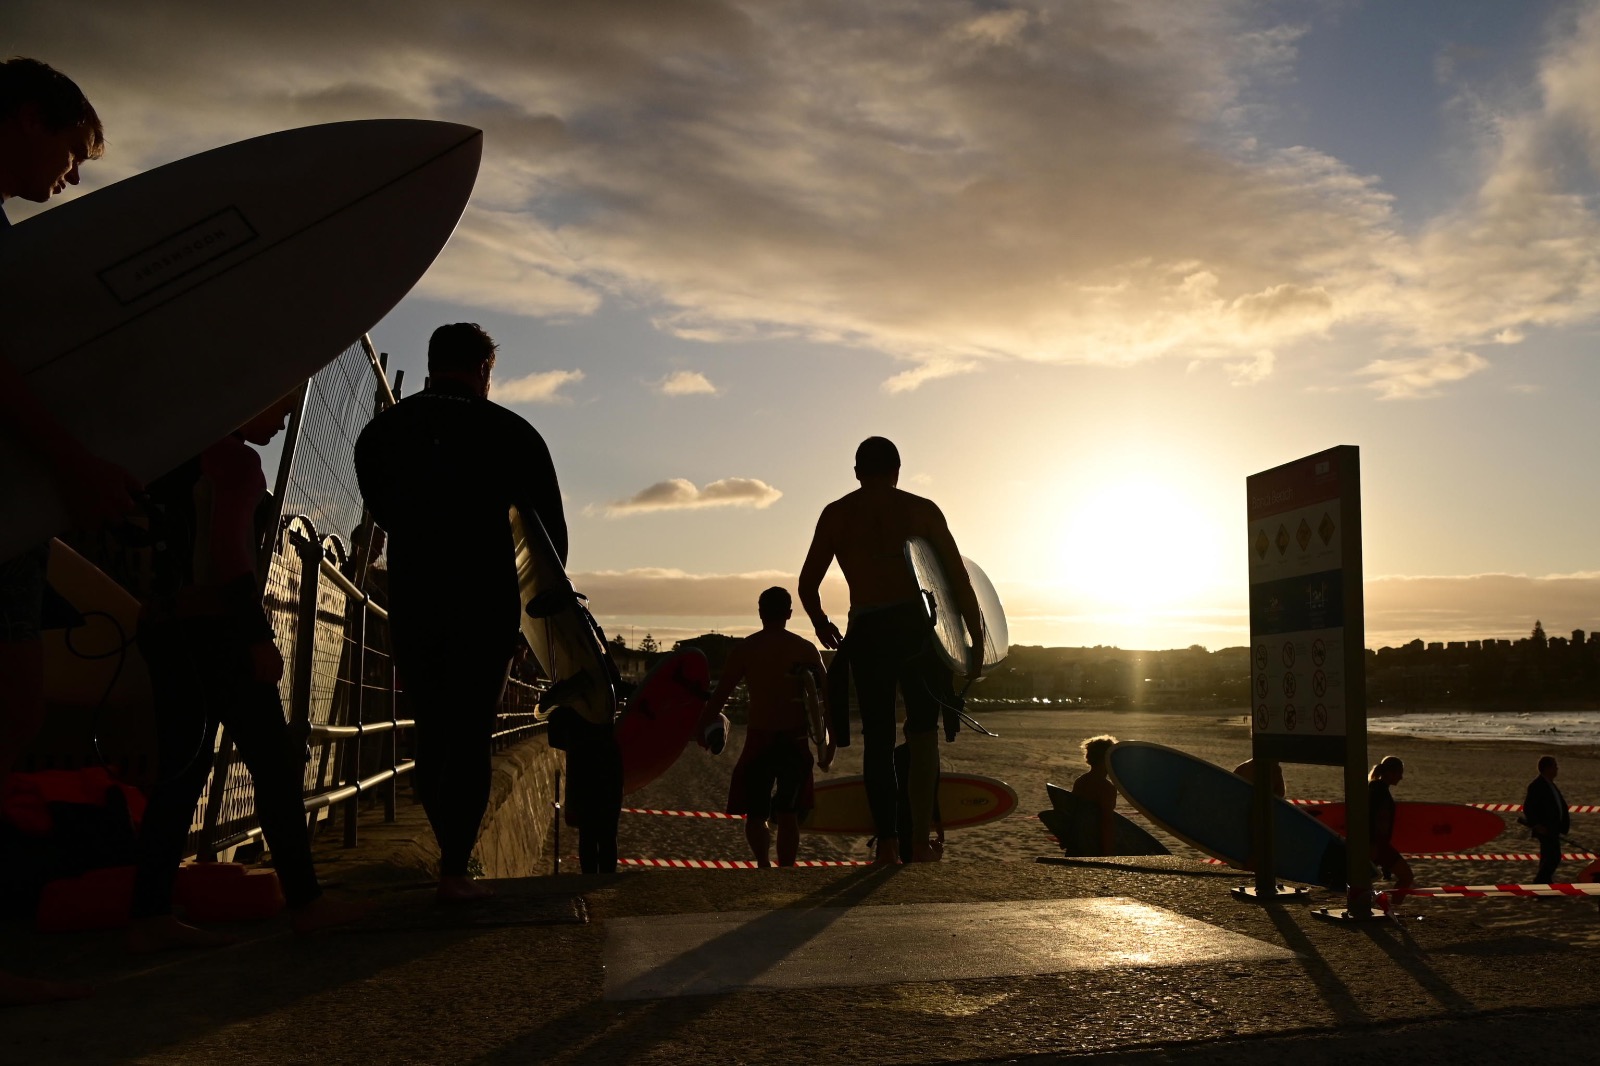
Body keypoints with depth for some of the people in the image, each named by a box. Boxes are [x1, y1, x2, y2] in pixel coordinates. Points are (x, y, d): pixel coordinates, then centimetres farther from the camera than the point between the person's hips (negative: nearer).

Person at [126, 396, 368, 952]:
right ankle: (306, 901, 2)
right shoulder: (237, 459, -8)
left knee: (182, 771, 7)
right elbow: (229, 550, -17)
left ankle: (150, 917, 5)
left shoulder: (183, 457, 19)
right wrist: (260, 635, -17)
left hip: (165, 624, 9)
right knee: (275, 764, -2)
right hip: (213, 627, -9)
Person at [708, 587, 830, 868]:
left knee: (755, 813, 9)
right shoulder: (806, 649, 5)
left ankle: (764, 864, -9)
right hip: (796, 742, 2)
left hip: (760, 740, -2)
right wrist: (830, 743, 9)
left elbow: (720, 693, -5)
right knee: (787, 815, 8)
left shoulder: (745, 648, -1)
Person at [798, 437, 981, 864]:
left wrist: (822, 625, 27)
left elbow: (807, 585, 10)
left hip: (865, 632, 1)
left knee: (878, 737, 10)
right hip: (915, 625, -1)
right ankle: (920, 839, -2)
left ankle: (887, 842, 4)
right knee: (923, 729, 10)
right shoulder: (922, 509, 9)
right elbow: (959, 577, 4)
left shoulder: (836, 514, 12)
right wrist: (977, 639, 10)